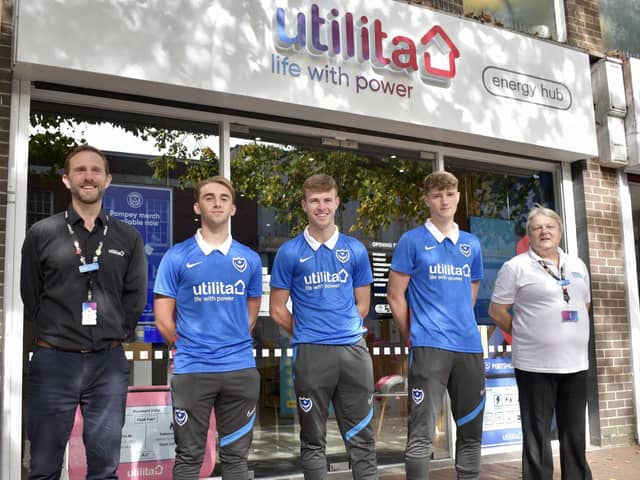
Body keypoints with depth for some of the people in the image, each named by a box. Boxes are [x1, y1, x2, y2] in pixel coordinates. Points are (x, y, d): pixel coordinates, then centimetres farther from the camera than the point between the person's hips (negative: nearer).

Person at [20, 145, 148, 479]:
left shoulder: (128, 238, 7)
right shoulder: (42, 233, 2)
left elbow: (136, 296, 8)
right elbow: (30, 295, 5)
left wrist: (114, 336, 2)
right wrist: (55, 335, 3)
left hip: (108, 363, 2)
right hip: (54, 361, -1)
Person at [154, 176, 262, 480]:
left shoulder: (250, 259, 6)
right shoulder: (177, 257, -2)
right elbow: (163, 319, -1)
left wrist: (232, 346, 9)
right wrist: (188, 348, 5)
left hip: (240, 368, 2)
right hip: (192, 370, -2)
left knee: (236, 455, 12)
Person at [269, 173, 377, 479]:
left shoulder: (355, 250, 8)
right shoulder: (290, 253, 1)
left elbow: (362, 305, 13)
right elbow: (278, 309, 4)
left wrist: (343, 329, 6)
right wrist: (306, 334, 6)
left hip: (353, 349, 2)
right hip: (310, 353, -2)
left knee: (361, 437, 8)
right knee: (313, 441, 9)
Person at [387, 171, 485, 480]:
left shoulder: (472, 245, 13)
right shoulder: (412, 241, -1)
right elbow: (396, 296, -1)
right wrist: (413, 337, 1)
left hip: (470, 346, 5)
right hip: (429, 347, -5)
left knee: (471, 431, 13)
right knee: (421, 434, -5)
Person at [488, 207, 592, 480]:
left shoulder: (577, 266, 13)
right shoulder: (516, 267, -5)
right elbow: (496, 311, -4)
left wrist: (574, 338, 14)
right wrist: (524, 335, -1)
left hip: (576, 362, 5)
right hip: (535, 364, -5)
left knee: (575, 434, 14)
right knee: (537, 436, 3)